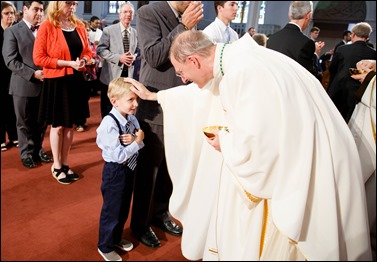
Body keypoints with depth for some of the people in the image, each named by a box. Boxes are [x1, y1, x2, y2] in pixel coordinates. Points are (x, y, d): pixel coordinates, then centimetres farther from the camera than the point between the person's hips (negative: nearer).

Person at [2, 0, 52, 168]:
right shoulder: (12, 31, -1)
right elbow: (11, 60, -8)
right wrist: (33, 74, -16)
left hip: (44, 83, 3)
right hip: (24, 85, -3)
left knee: (41, 121, 11)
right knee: (25, 123, 8)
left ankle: (38, 150, 28)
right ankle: (27, 153, 24)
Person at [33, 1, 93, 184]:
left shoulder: (79, 26, 7)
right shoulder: (46, 26, -10)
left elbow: (87, 51, 16)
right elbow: (38, 58, -14)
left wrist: (83, 60, -8)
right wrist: (68, 63, -18)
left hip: (75, 80, 5)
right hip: (56, 81, -5)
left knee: (70, 124, 12)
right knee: (57, 126, 5)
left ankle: (65, 164, 25)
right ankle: (56, 166, 20)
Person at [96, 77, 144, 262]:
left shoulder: (132, 118, -3)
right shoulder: (109, 123, -26)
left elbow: (140, 143, 2)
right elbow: (119, 156, -27)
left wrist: (134, 140, -19)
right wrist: (137, 141, -19)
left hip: (129, 169, 7)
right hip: (115, 172, -7)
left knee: (124, 209, 23)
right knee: (111, 211, 10)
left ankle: (116, 238, 46)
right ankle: (105, 246, 33)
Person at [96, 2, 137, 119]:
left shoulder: (136, 33, 7)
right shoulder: (109, 30, -3)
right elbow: (100, 50, -9)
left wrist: (134, 57, -11)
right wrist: (119, 57, -20)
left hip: (129, 75, 3)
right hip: (111, 75, -3)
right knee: (108, 107, 8)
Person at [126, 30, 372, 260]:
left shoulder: (246, 71, -28)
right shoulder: (234, 61, 3)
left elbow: (256, 144, -31)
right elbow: (200, 92, 21)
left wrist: (225, 141, -9)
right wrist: (152, 95, 30)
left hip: (306, 173, -9)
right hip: (280, 156, 9)